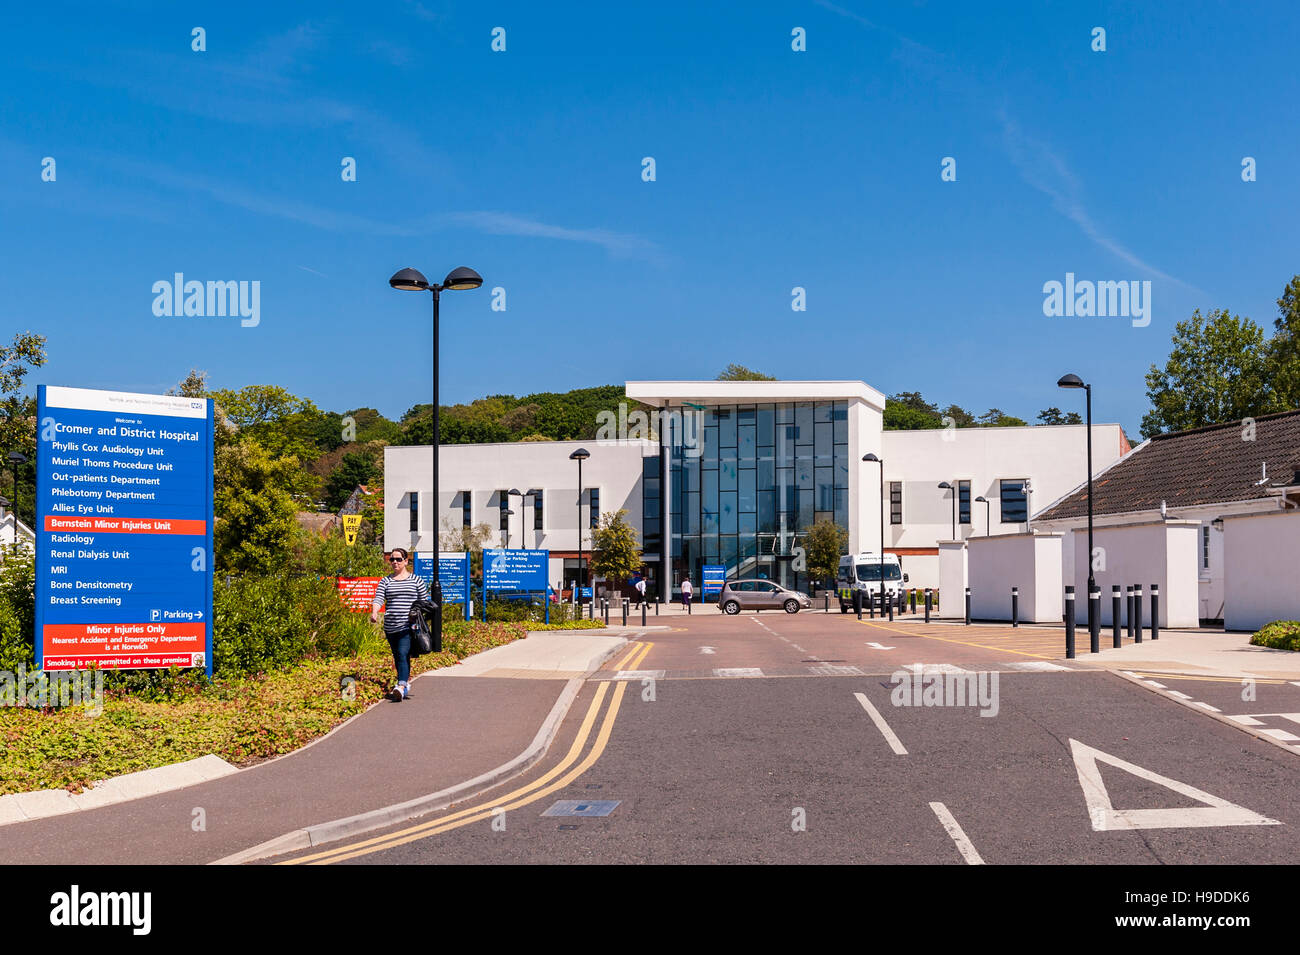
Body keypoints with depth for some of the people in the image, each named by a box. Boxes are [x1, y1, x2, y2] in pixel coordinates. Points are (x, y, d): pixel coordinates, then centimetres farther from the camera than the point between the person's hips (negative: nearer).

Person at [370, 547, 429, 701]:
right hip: (390, 628, 4)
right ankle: (406, 682, 28)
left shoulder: (416, 580, 8)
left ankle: (401, 687, -30)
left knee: (403, 654, -19)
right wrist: (374, 613, -21)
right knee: (397, 657, 11)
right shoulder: (386, 581, 12)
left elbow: (424, 602, 11)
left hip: (409, 626, -4)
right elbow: (378, 599, -2)